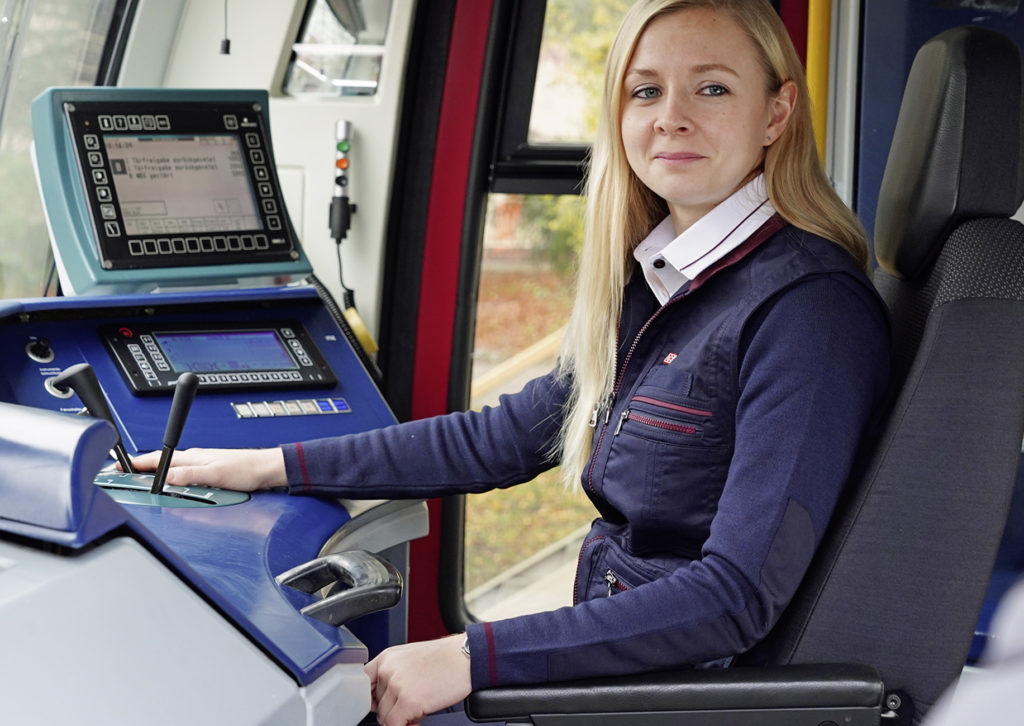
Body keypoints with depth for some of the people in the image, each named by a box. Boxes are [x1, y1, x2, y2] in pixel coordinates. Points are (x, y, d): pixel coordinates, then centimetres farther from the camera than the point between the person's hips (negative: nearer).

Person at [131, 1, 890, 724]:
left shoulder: (809, 310, -20)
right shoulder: (651, 283, 7)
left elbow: (740, 594, -25)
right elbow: (511, 436, 13)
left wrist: (471, 658, -28)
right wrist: (277, 466, 11)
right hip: (612, 656, 7)